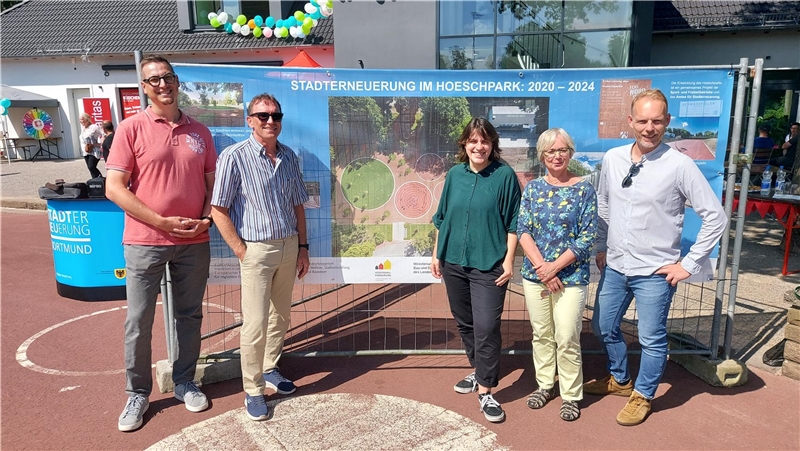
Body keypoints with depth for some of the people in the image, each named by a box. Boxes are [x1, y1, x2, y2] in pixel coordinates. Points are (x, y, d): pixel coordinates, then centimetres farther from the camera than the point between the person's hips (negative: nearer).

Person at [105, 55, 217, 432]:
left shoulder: (199, 131, 7)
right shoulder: (132, 128, -4)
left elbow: (213, 183, 12)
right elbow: (114, 188, -9)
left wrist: (206, 218, -6)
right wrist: (161, 221, -15)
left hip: (194, 242, 3)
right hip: (145, 241, -3)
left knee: (190, 315, 13)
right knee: (138, 322, 6)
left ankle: (184, 382, 30)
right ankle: (137, 393, 23)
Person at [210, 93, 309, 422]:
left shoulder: (289, 157, 7)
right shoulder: (235, 157, -10)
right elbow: (218, 210, -10)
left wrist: (302, 247, 10)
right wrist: (241, 251, -12)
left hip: (289, 246, 6)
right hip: (257, 249, -5)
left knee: (280, 317, 16)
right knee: (255, 324, -3)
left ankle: (269, 369, 35)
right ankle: (253, 390, 13)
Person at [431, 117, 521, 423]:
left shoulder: (504, 175, -6)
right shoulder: (455, 174, 6)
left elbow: (513, 223, -4)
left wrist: (508, 260, -9)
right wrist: (436, 254, 11)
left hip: (489, 265, -5)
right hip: (453, 262, 5)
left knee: (486, 327, -6)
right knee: (464, 322, 16)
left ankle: (485, 391, 7)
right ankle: (479, 371, 36)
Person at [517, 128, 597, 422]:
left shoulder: (584, 189, -4)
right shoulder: (532, 188, 4)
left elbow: (588, 238, -8)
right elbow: (522, 230, -2)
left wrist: (555, 266, -14)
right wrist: (541, 266, -13)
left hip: (571, 276, -3)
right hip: (534, 274, 3)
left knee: (566, 339, 1)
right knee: (541, 334, 14)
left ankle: (570, 396, 20)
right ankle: (545, 385, 32)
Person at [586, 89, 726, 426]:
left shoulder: (679, 165, -14)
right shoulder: (613, 158, -1)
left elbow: (715, 217, -11)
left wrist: (688, 265, -11)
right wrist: (601, 248, 10)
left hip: (654, 272, -5)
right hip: (614, 267, 5)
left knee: (652, 339, 8)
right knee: (603, 328, 18)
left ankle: (643, 395, 31)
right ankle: (619, 379, 42)